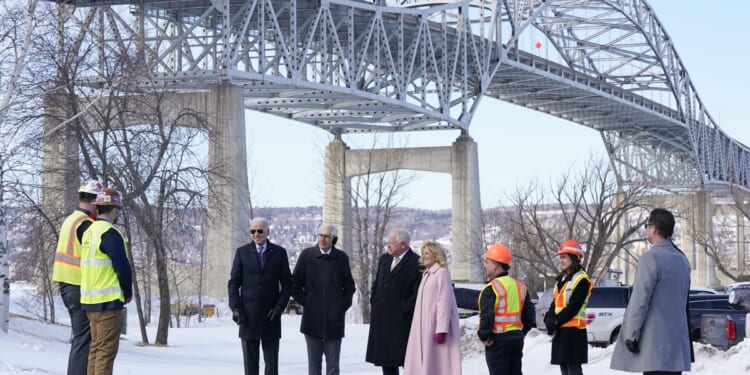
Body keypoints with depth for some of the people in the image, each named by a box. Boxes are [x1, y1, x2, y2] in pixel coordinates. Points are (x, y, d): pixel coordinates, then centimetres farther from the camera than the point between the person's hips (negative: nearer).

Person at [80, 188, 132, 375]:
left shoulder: (89, 232, 14)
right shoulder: (110, 234, -16)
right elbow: (122, 266, -18)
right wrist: (128, 293, -3)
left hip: (89, 301, 9)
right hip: (108, 302, -9)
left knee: (96, 346, 15)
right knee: (107, 349, -6)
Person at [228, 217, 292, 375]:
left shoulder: (279, 253, 5)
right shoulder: (242, 252, 5)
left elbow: (287, 284, 6)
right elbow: (233, 283, 5)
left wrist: (280, 306, -8)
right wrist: (235, 308, -8)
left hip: (270, 316, 0)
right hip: (248, 317, 0)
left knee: (272, 362, 1)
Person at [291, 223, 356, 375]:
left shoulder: (342, 258, 4)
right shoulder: (306, 255, 1)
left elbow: (349, 286, 14)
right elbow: (295, 283, 6)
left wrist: (343, 305, 4)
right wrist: (304, 302, -1)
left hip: (334, 319, 1)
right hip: (312, 319, -1)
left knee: (333, 362, 4)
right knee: (314, 362, 4)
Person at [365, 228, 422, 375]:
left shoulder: (416, 263, -11)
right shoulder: (384, 259, 13)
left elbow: (417, 292, -14)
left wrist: (404, 309, -13)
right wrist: (373, 303, 11)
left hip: (401, 320, -7)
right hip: (381, 319, 7)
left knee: (407, 360, -3)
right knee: (386, 361, 12)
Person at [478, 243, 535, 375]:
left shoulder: (491, 288, -15)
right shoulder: (520, 286, 11)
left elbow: (486, 316, -23)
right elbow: (529, 314, 14)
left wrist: (484, 336, -11)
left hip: (497, 339, -8)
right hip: (517, 338, 8)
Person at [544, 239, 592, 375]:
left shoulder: (581, 280, -9)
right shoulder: (561, 279, 19)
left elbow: (573, 307, -16)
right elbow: (555, 302, 17)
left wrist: (555, 322, -14)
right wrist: (549, 319, -2)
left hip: (573, 329, -9)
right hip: (560, 330, 9)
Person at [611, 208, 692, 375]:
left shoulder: (651, 258, -13)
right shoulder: (681, 259, 15)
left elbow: (640, 300, -15)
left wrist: (631, 335, -11)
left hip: (655, 342, -8)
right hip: (677, 340, 8)